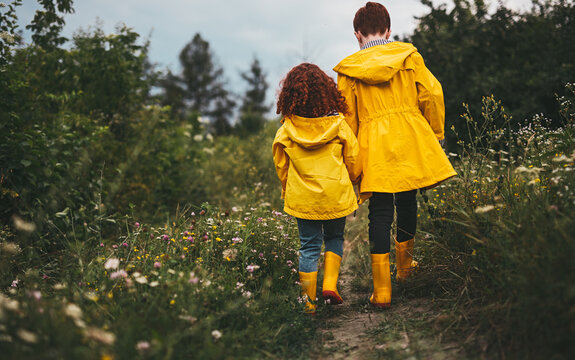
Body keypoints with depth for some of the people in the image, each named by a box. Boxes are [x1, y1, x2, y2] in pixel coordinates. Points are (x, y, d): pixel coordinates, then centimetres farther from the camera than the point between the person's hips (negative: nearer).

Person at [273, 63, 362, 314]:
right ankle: (330, 285, 7)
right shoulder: (338, 124, -6)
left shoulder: (286, 130, -6)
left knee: (309, 247, 9)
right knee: (335, 238, 21)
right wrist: (351, 182, 21)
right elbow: (353, 160, 2)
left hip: (302, 198, 0)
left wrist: (287, 191, 21)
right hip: (336, 196, 0)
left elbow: (281, 166, 5)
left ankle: (308, 303, 11)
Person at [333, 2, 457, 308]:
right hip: (410, 141, 1)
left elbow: (348, 119, 6)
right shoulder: (408, 55, 6)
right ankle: (405, 267, 36)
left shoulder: (348, 70, 4)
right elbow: (432, 95, 3)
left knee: (380, 213, 0)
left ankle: (382, 290, -2)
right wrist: (436, 134, 16)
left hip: (372, 148, -1)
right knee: (407, 202, 17)